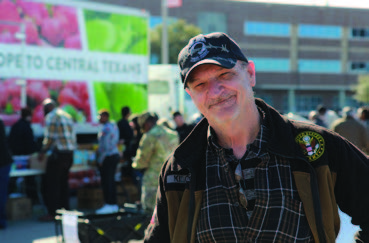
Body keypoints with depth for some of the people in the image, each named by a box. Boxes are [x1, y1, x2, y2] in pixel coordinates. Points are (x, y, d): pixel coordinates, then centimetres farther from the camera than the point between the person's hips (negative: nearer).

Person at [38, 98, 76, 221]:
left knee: (51, 184, -2)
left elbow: (49, 137, -13)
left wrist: (42, 152, -2)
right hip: (70, 153, 8)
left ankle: (52, 213, -3)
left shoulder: (51, 116, -6)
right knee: (63, 183, 15)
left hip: (59, 153, -8)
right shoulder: (67, 115, 18)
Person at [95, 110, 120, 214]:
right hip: (115, 154, 10)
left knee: (106, 181, -7)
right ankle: (114, 204, 15)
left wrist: (100, 160, -12)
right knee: (111, 181, 13)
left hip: (107, 157, -10)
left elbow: (104, 146, -18)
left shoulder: (105, 129, -16)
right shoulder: (114, 126, 13)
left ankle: (109, 205, -7)